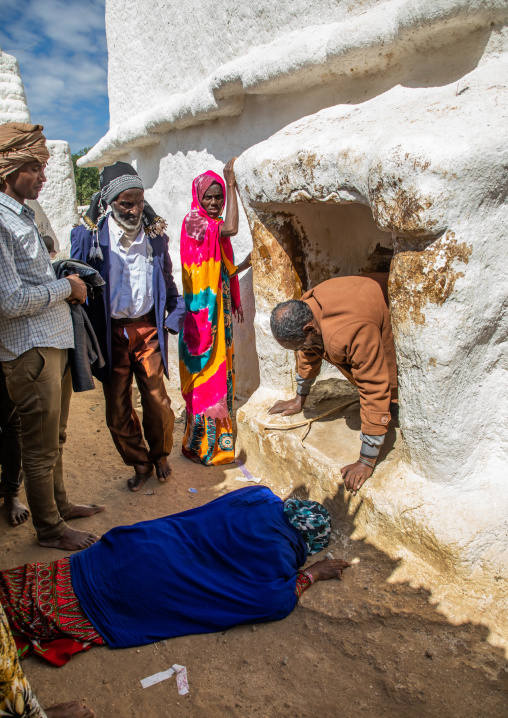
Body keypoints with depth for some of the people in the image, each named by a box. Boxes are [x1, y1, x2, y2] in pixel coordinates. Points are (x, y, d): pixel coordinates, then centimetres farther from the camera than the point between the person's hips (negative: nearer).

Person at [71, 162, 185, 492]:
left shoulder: (154, 233, 3)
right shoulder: (90, 236, -5)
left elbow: (167, 280, 15)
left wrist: (176, 313, 2)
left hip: (147, 328, 1)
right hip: (110, 333, 0)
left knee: (157, 402, 4)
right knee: (118, 409, 8)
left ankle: (160, 454, 32)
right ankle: (139, 461, 30)